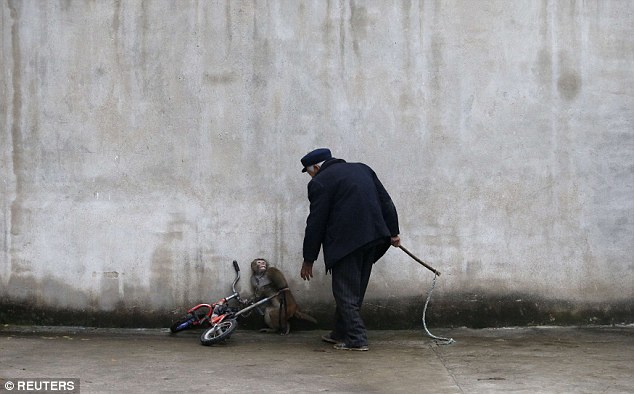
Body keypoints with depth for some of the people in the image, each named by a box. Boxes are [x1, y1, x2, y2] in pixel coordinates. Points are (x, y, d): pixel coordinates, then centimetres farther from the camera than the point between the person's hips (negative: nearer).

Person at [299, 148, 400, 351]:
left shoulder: (320, 182, -5)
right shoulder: (362, 168, 17)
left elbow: (315, 223, -6)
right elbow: (386, 202, 15)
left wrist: (308, 259, 1)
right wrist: (393, 232, 18)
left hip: (346, 242, -8)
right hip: (372, 238, 8)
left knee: (346, 292, 1)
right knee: (355, 291, 16)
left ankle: (356, 339, -2)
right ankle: (341, 333, 26)